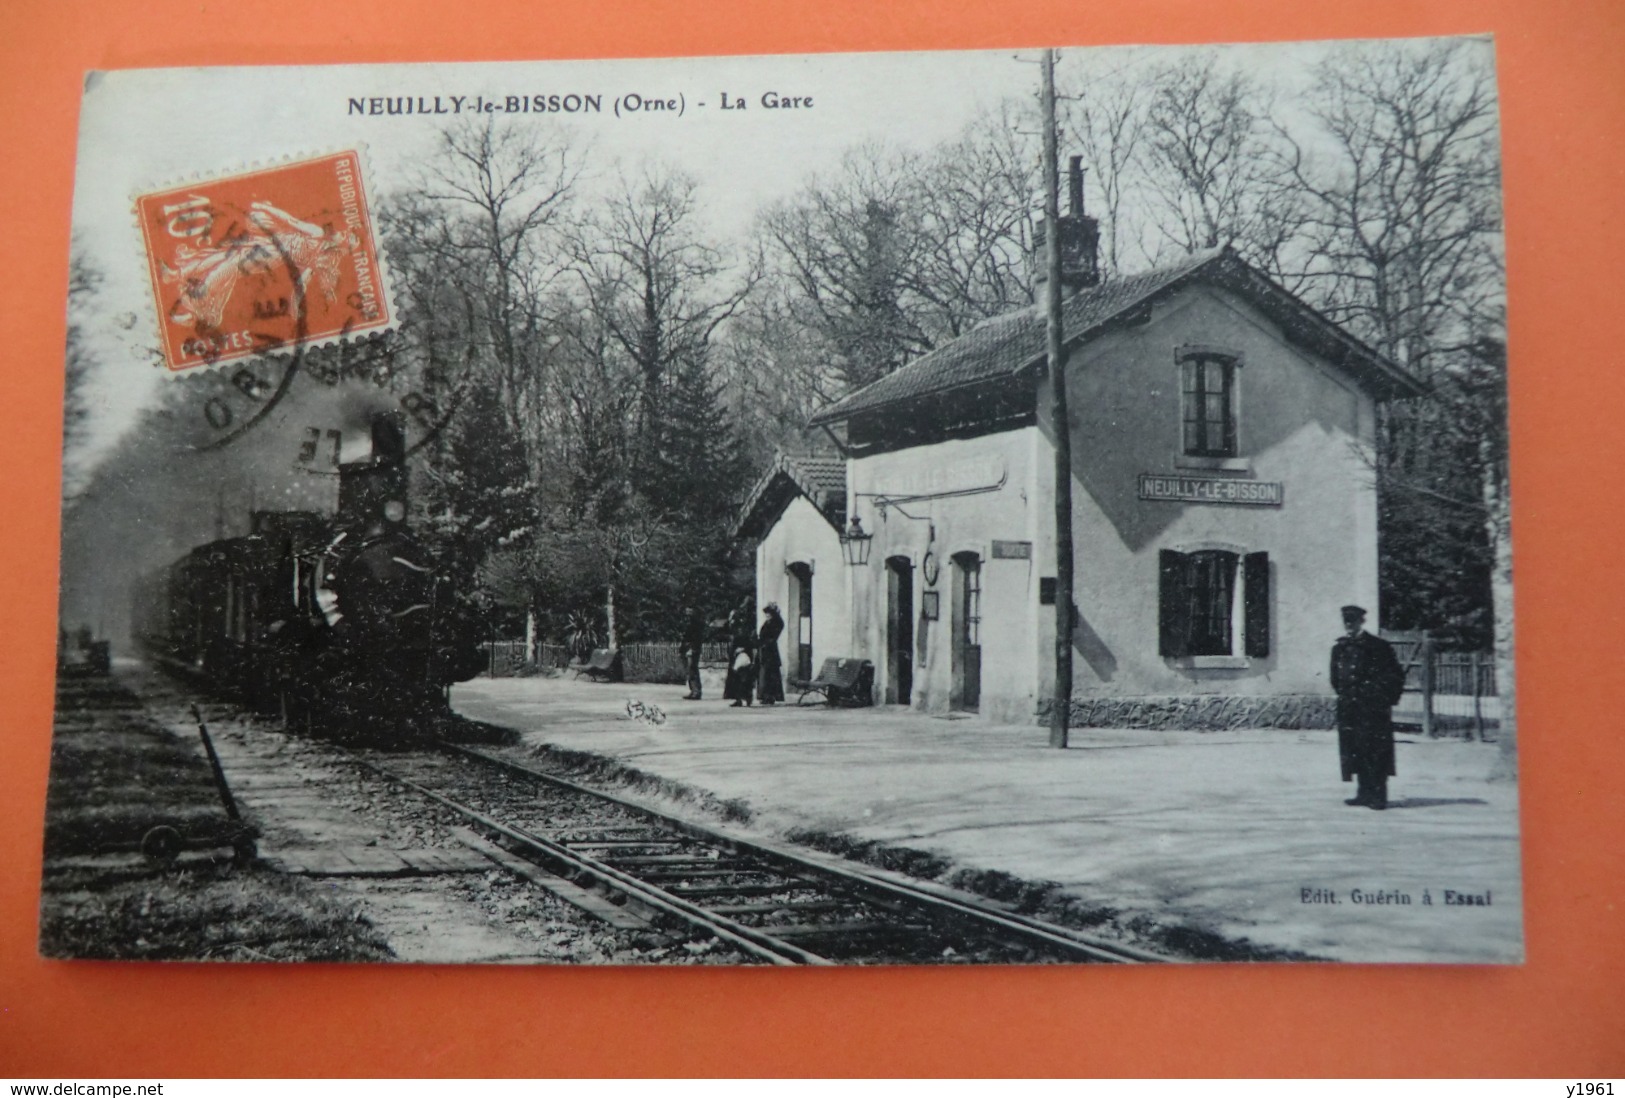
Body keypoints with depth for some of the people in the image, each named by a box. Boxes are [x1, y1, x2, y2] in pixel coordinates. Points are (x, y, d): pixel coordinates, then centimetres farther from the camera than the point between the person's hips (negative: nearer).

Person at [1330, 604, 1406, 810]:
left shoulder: (1378, 647, -5)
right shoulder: (1339, 649, 11)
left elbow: (1396, 675, -3)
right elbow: (1336, 678, 21)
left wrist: (1388, 701, -5)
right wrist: (1344, 696, 13)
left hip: (1373, 708, -6)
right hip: (1349, 709, 6)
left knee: (1375, 752, -4)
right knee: (1355, 752, 7)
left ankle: (1378, 796, -1)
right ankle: (1365, 793, 15)